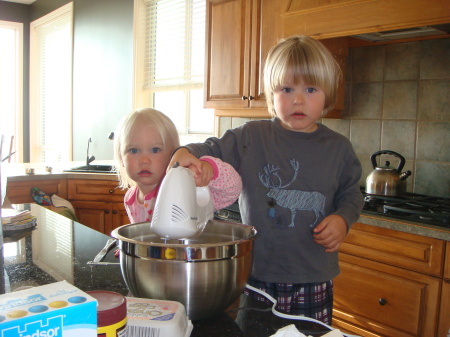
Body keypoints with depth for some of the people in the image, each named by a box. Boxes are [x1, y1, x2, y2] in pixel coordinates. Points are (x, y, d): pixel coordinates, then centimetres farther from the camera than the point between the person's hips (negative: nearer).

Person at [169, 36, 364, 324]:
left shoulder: (338, 148, 2)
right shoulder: (251, 138, -2)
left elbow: (351, 194, 11)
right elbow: (215, 150, 1)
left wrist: (343, 219, -8)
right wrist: (187, 153, -20)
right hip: (257, 273, 0)